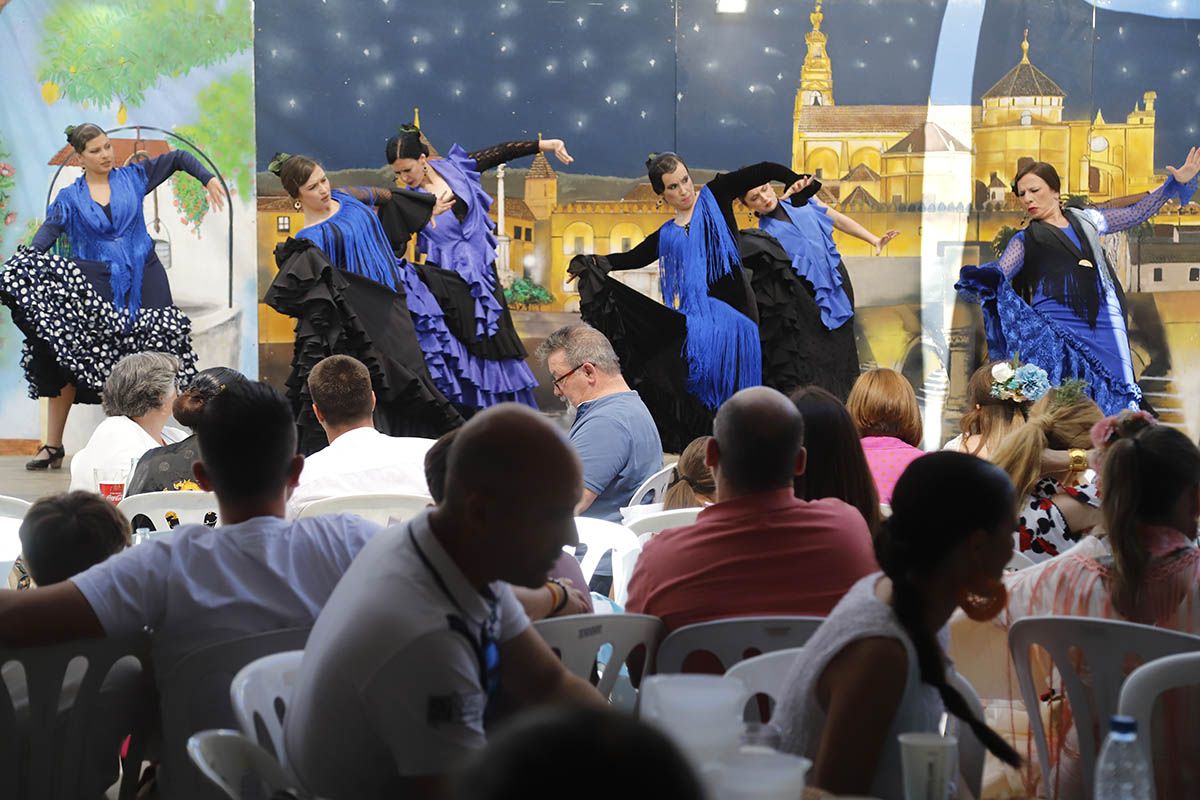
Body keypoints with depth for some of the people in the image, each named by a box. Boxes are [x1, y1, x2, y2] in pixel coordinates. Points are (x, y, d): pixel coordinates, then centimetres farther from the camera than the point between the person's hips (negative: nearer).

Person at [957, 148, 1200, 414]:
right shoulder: (1025, 240, 14)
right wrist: (978, 282, -24)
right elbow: (997, 274, 0)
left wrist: (1176, 183, 27)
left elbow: (1136, 213, 31)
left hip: (1104, 329, 3)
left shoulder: (1085, 220, 21)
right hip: (1055, 330, -3)